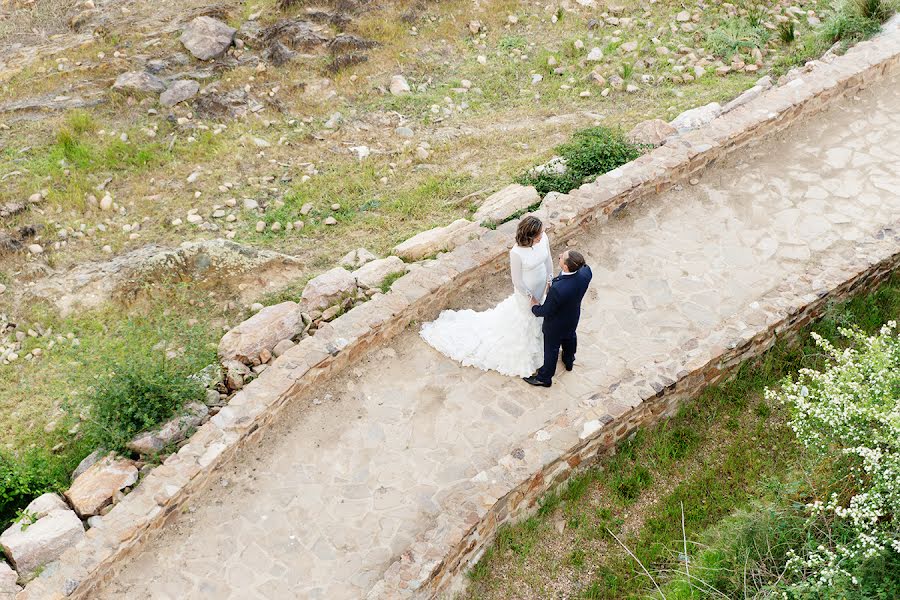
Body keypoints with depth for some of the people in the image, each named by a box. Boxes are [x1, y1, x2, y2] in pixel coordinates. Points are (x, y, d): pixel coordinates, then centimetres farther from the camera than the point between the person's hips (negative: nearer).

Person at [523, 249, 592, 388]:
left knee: (551, 349, 21)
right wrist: (554, 284, -5)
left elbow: (545, 311, -29)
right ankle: (569, 361, 64)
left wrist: (534, 306, -7)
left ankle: (544, 378, 47)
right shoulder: (586, 272, -30)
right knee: (570, 337, 35)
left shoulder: (558, 289, -46)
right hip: (574, 317, 6)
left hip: (556, 324, -6)